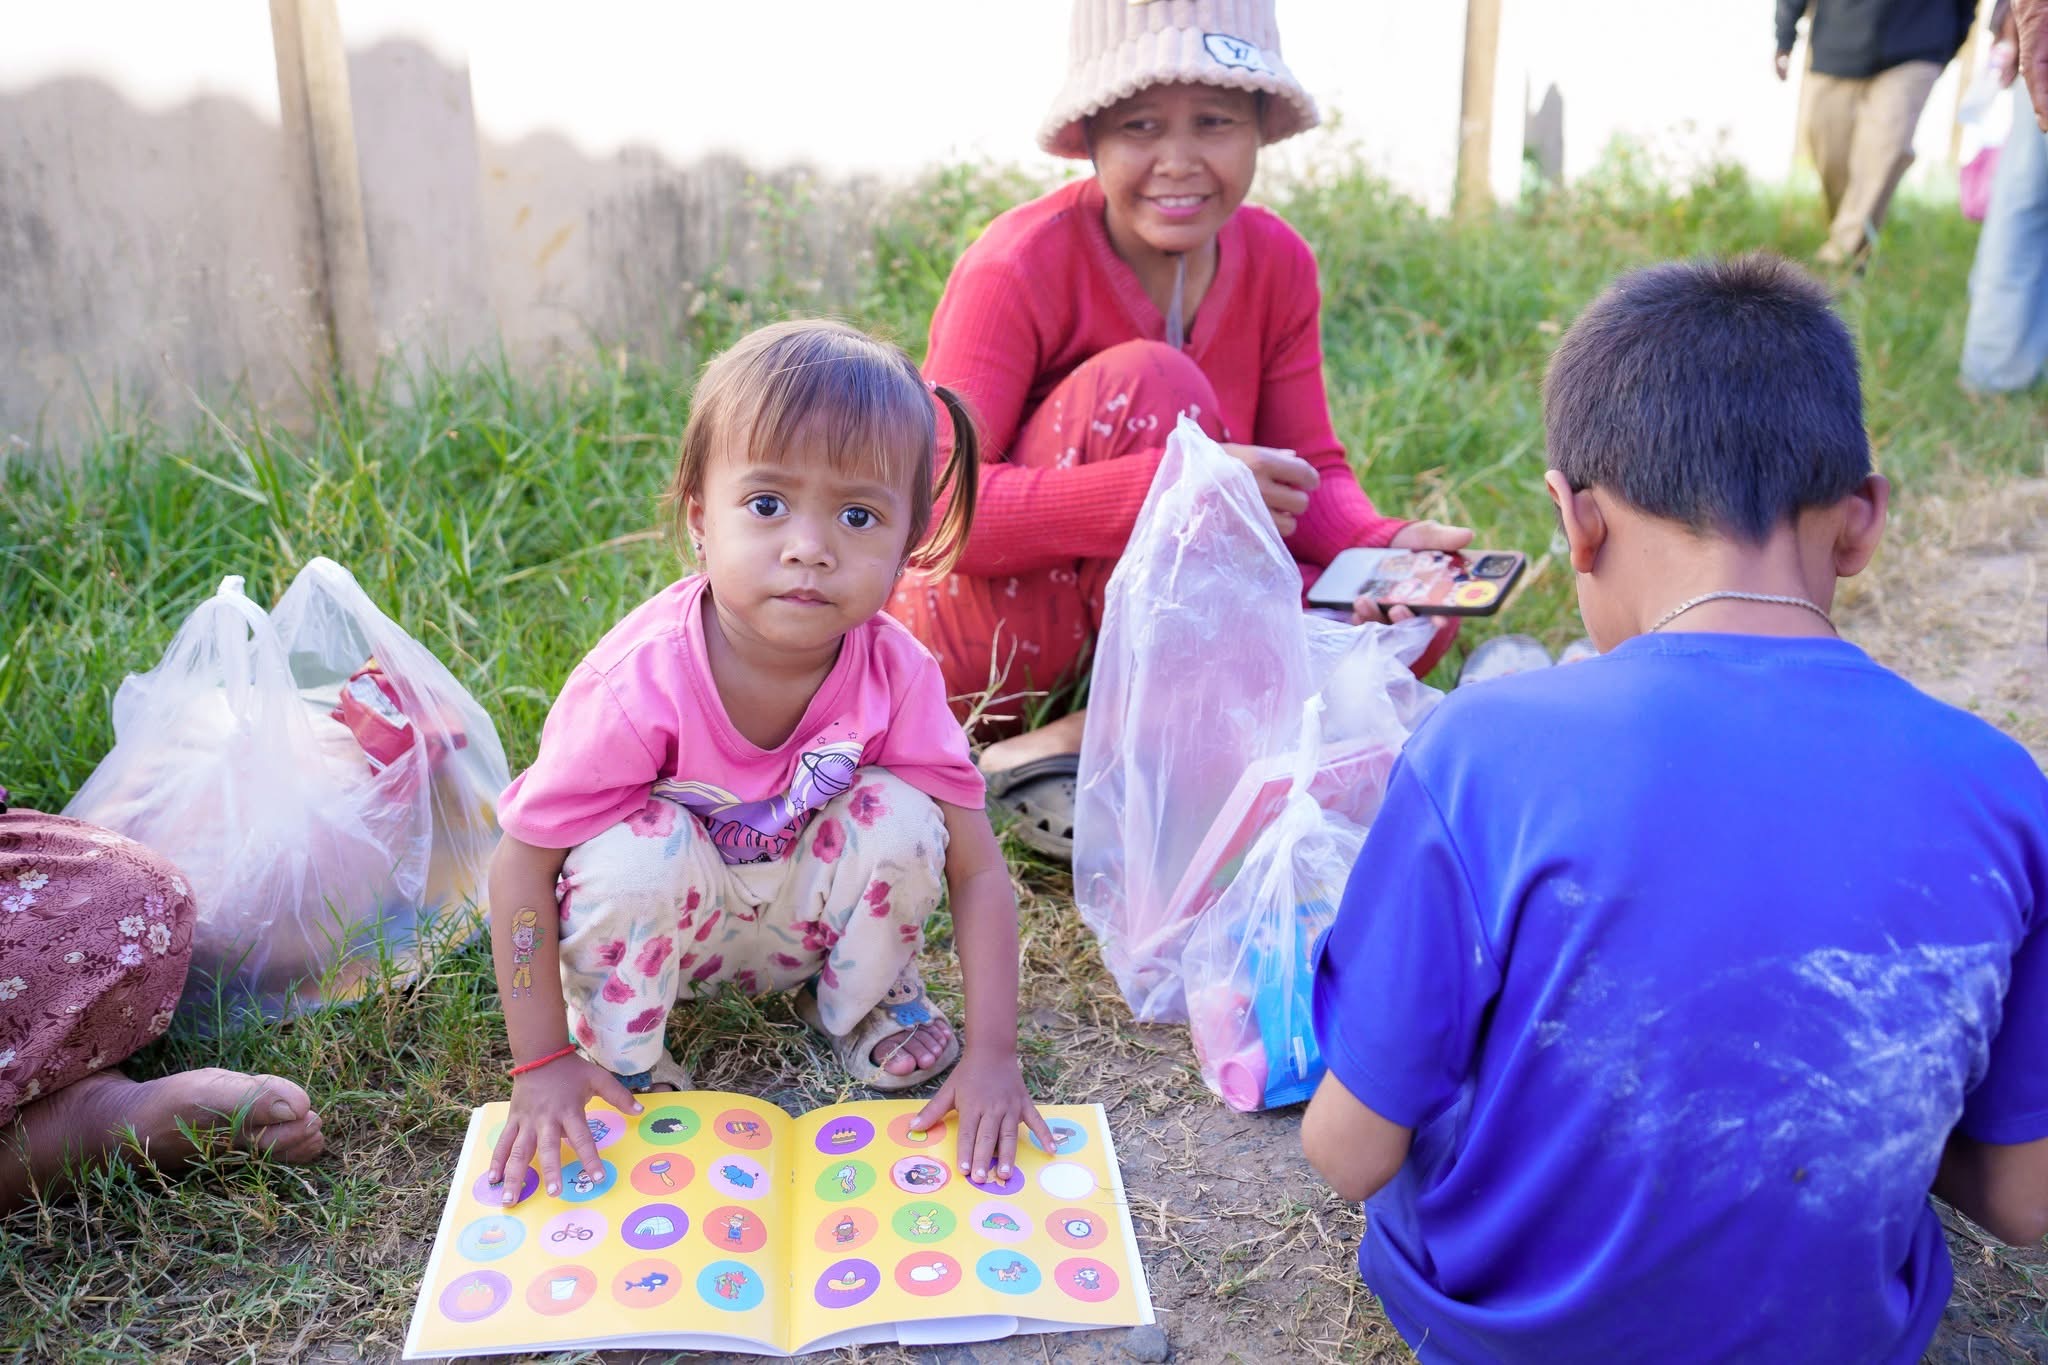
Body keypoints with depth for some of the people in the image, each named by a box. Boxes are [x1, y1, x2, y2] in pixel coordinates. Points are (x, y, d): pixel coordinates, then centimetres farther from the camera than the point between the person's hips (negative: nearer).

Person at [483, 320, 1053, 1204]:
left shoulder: (894, 675, -25)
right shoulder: (639, 684, -33)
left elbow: (978, 870, -18)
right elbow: (522, 865, -23)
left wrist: (992, 1056, -23)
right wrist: (543, 1064, -21)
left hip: (800, 913, 2)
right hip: (668, 905, -2)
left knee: (898, 817, -25)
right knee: (635, 854, -34)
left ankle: (861, 1001, 5)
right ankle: (621, 1059, -4)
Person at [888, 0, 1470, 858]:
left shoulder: (1277, 263, -2)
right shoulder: (1017, 267, -19)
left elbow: (1312, 471, 1)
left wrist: (1384, 547, -22)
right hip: (980, 627, -6)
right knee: (1145, 380, -29)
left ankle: (1087, 744, -16)